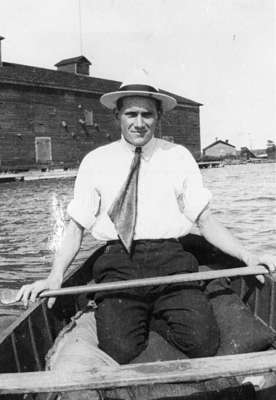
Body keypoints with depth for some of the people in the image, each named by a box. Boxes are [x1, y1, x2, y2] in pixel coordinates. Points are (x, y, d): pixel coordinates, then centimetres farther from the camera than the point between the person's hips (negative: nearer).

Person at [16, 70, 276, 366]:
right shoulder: (95, 161, 8)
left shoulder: (179, 157, 8)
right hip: (118, 266, 0)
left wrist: (247, 256, -9)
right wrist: (54, 277, -9)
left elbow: (205, 219, 6)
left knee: (204, 343, -20)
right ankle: (116, 315, 11)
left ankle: (153, 316, 8)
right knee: (118, 351, -22)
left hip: (170, 263, 1)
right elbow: (76, 225, 6)